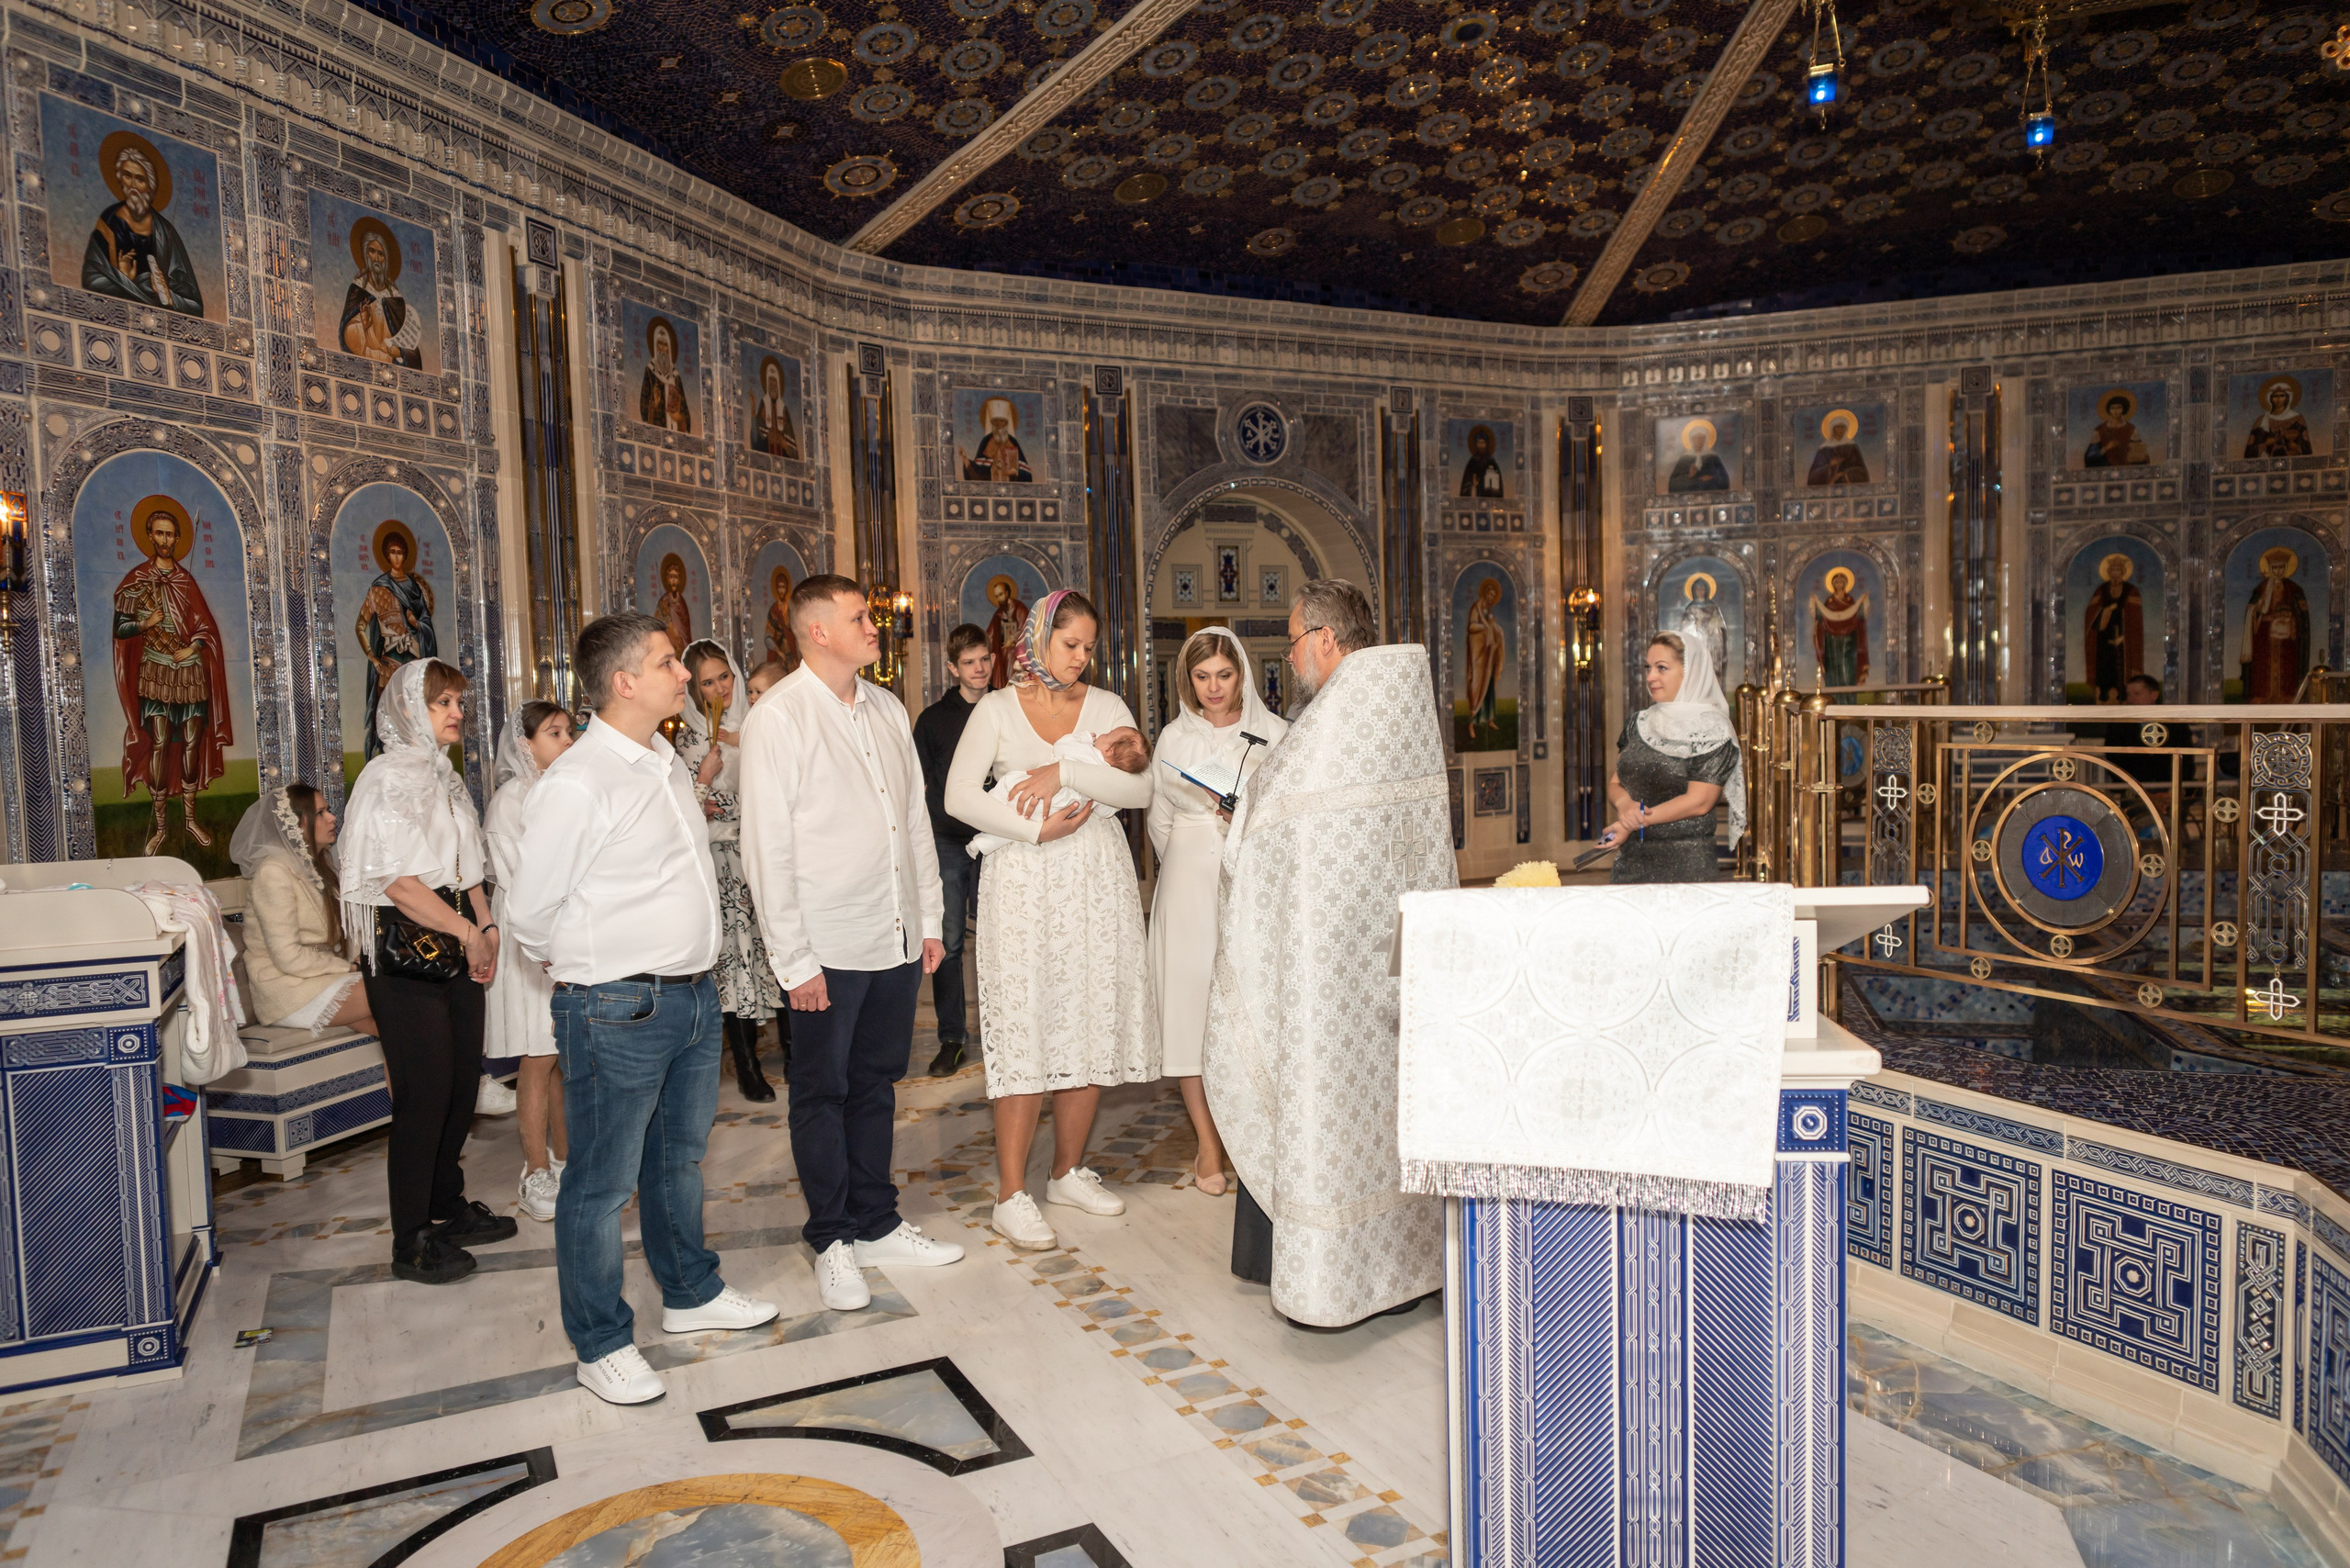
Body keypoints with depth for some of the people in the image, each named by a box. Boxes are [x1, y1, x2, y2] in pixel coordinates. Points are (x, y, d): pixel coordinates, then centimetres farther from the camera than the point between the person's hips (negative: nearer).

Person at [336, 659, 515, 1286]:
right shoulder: (389, 776, -11)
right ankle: (411, 1243, 8)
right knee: (424, 1092, -4)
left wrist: (487, 927, 9)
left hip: (458, 946, 8)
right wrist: (468, 932, -13)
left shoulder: (445, 777, 16)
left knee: (463, 1081, 12)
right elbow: (398, 881, -19)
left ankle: (448, 1206, 28)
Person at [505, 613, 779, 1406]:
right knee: (602, 1184, 6)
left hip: (694, 996, 8)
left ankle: (691, 1293, 39)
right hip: (618, 1012, -8)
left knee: (679, 1158, 22)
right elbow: (530, 909, -11)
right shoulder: (577, 783, -18)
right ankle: (602, 1345, 20)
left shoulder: (667, 762, 9)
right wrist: (588, 969, 5)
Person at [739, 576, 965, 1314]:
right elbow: (767, 847, -12)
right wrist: (795, 961, -14)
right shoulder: (777, 718, -10)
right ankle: (831, 1240, 24)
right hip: (829, 948, -6)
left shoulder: (886, 709, 9)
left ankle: (876, 1224, 30)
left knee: (875, 1084, 16)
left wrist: (930, 920, 11)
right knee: (822, 1093, 9)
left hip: (898, 941, 6)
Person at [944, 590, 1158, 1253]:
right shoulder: (997, 710, 4)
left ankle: (1070, 1172, 21)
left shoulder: (1105, 707, 9)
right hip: (1024, 882, -3)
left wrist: (1063, 772, -16)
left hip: (1098, 881, 3)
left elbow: (1140, 787, -5)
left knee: (1092, 1026, 5)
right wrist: (1037, 828, -15)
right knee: (1026, 1032, -7)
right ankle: (1012, 1195, 0)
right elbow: (960, 795, -8)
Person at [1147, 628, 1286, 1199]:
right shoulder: (1174, 736, 13)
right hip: (1189, 882, 2)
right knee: (1191, 998, -3)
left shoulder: (1273, 733, 5)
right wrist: (1184, 867, 12)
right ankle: (1208, 1144, 6)